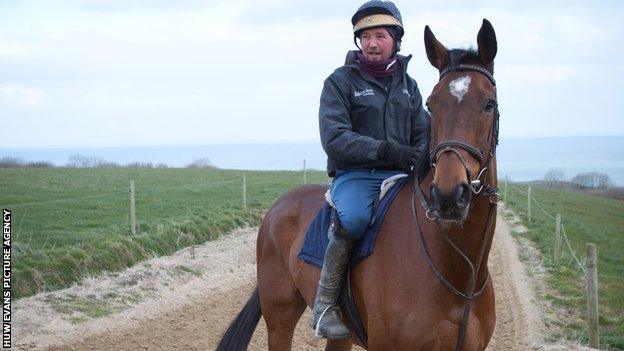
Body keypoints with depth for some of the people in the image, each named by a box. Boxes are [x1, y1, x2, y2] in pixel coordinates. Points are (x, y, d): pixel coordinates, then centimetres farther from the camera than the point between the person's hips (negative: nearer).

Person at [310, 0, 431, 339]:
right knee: (354, 218, -37)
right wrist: (385, 150, -25)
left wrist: (420, 159, -10)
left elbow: (423, 133, 15)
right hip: (355, 175, -5)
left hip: (400, 175, 5)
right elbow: (334, 139, -12)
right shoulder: (341, 81, 0)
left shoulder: (407, 84, 16)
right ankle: (324, 305, -23)